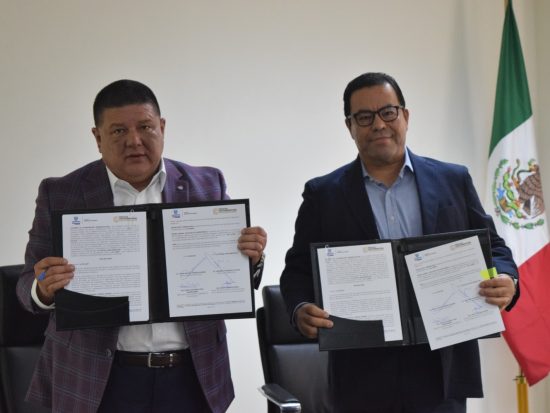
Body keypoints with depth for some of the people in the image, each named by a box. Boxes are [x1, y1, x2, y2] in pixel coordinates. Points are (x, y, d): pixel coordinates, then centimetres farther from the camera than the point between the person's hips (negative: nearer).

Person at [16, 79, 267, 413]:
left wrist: (251, 258, -13)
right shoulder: (61, 194, 0)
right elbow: (30, 285, 2)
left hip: (191, 377, 1)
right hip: (99, 381, -1)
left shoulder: (206, 186, 3)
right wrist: (45, 289, -20)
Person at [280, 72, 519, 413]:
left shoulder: (453, 181, 8)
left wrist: (507, 280, -11)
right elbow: (298, 269, 6)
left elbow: (491, 247, 11)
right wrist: (301, 309, -14)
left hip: (441, 369, 1)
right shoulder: (323, 194, 5)